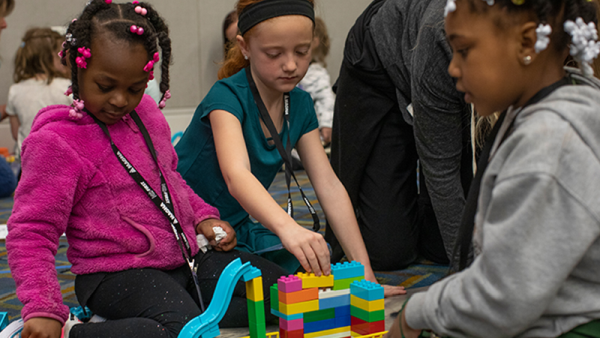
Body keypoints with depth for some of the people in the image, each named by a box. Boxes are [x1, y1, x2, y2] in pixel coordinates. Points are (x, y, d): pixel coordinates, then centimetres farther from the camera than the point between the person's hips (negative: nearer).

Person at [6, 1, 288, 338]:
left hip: (186, 257, 8)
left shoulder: (146, 114, 7)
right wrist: (42, 308, -25)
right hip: (116, 274, -7)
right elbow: (31, 232, -15)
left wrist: (203, 216, 9)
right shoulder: (55, 143, -15)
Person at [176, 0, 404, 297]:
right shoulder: (227, 96, -21)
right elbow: (236, 175, -40)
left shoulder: (300, 105, -1)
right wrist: (287, 227, -59)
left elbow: (328, 184, -5)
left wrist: (363, 268, -14)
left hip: (238, 228, 7)